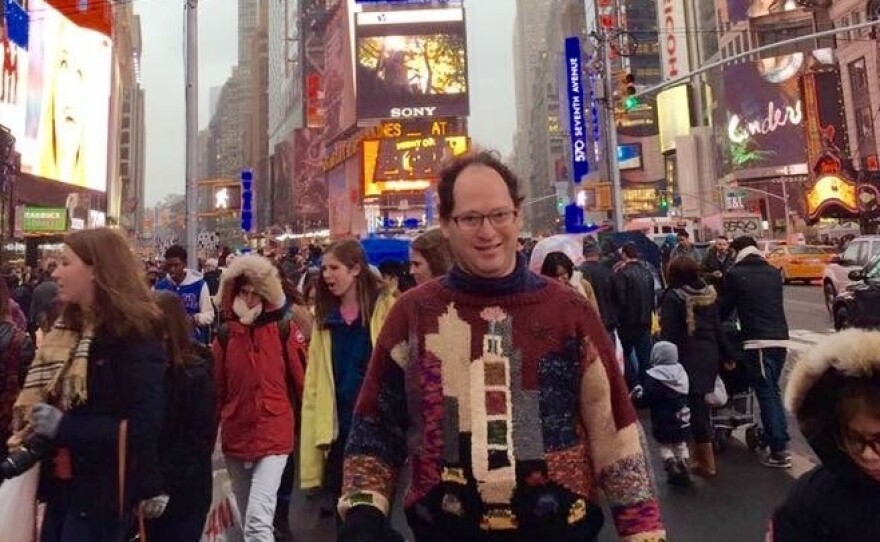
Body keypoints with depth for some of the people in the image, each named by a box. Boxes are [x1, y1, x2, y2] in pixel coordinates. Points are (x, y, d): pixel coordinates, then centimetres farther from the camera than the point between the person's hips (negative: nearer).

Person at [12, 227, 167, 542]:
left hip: (101, 494, -7)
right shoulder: (67, 328, 8)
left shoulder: (134, 335, -17)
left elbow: (144, 428, -22)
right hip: (61, 485, 7)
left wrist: (64, 426, -19)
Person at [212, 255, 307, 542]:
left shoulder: (284, 329, -6)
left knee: (259, 518, -15)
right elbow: (217, 387, 8)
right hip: (235, 435, 4)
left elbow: (301, 378, -1)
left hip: (274, 433, -4)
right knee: (247, 517, 21)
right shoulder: (225, 333, 3)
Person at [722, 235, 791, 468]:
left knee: (766, 394, -1)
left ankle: (779, 451, 0)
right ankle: (782, 440, 21)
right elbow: (775, 303, 20)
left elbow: (726, 308, 3)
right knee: (773, 390, 19)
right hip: (780, 337, 6)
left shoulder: (735, 274, -3)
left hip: (758, 341, -6)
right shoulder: (774, 272, 12)